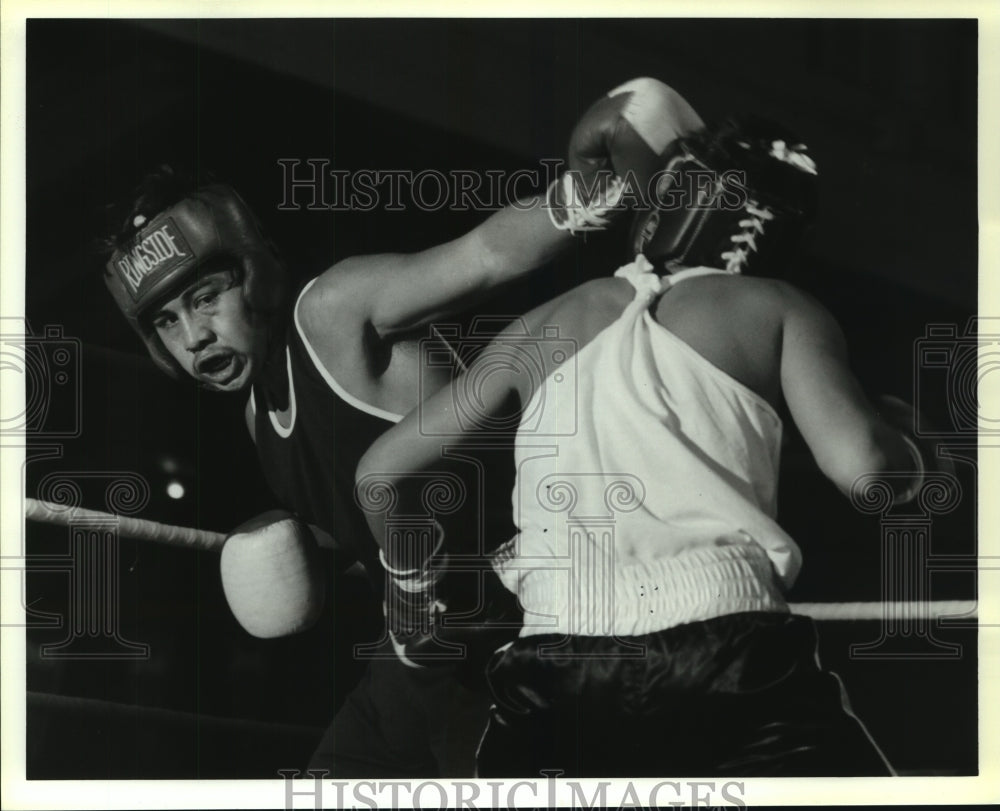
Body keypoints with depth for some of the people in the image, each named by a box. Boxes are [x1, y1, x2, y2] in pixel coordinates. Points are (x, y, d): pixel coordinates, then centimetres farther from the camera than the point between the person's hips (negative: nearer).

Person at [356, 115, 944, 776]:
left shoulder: (542, 329, 20)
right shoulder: (777, 309, 11)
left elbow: (382, 470, 20)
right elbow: (863, 467, -4)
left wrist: (420, 583, 37)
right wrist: (903, 438, 19)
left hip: (552, 683, 3)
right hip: (728, 663, -3)